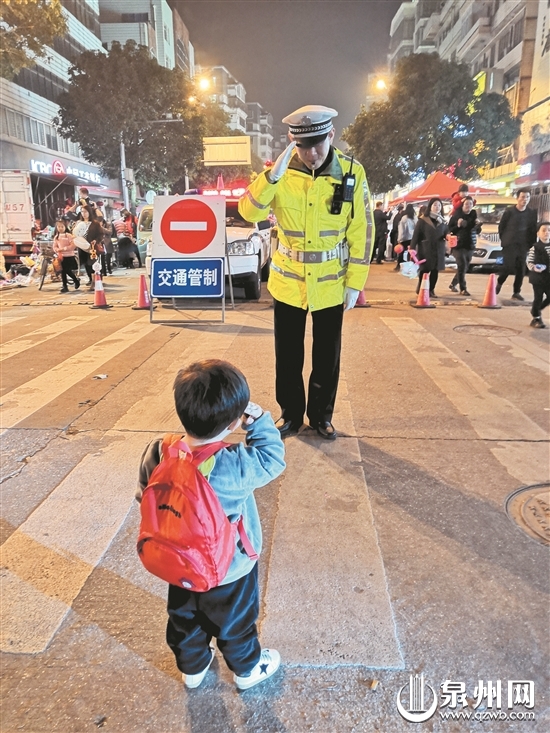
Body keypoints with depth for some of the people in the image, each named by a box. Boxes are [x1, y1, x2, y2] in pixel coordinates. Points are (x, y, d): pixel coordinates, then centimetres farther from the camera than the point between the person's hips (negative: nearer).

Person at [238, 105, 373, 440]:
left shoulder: (352, 173, -8)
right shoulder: (282, 171, -6)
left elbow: (361, 232, -5)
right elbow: (250, 212, -16)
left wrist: (354, 282, -5)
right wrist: (273, 175, -29)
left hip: (331, 284, 0)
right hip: (287, 281, 1)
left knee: (327, 355, 11)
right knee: (288, 354, 10)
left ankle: (321, 415, 31)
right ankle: (291, 414, 29)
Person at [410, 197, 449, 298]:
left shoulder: (443, 221, 11)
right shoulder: (423, 220, -2)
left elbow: (446, 233, 13)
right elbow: (416, 234, -6)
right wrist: (412, 248, -14)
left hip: (439, 250, 4)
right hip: (425, 249, -4)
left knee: (435, 270, 5)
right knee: (424, 270, -2)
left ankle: (431, 290, 16)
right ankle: (420, 290, 13)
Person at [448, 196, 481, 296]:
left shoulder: (474, 215, 7)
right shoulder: (456, 215, -5)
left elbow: (478, 231, 14)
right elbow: (449, 229, -3)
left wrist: (478, 225, -6)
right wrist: (458, 225, -18)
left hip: (470, 245, 5)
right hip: (458, 245, -5)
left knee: (465, 268, 11)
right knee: (462, 266, -14)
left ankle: (453, 284, 29)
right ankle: (463, 289, -8)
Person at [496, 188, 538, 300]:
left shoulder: (532, 213, 5)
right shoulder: (509, 211, -4)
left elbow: (533, 230, 9)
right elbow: (501, 226, 2)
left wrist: (531, 244, 4)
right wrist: (504, 239, 2)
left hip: (523, 245, 3)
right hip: (509, 244, -3)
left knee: (521, 270, 0)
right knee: (508, 266, -9)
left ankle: (516, 292, 7)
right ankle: (499, 282, 20)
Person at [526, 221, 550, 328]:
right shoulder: (535, 248, -8)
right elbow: (529, 263, -9)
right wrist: (535, 268, -26)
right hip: (538, 278, -5)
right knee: (538, 298, 3)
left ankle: (537, 310, 29)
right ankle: (536, 319, 19)